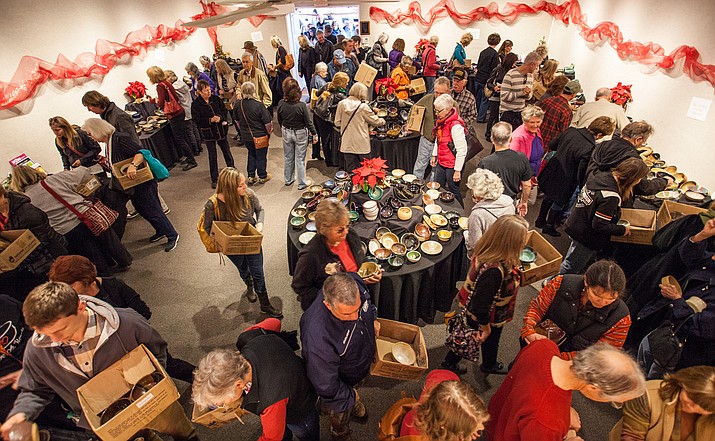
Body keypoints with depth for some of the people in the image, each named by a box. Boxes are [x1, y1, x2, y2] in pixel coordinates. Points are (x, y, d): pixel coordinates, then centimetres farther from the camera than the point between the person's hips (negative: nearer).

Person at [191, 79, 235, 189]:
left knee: (227, 153, 11)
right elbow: (197, 120, -13)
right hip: (208, 133, -2)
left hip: (221, 130, 2)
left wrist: (220, 117, -17)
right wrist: (210, 120, -26)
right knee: (212, 157, 6)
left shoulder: (216, 99, -2)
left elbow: (224, 110, 4)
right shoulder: (195, 104, -9)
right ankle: (214, 179, 18)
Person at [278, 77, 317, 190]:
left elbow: (279, 120, 1)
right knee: (300, 158, 8)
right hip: (300, 133, -3)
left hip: (286, 132, 4)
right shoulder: (301, 105, -24)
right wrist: (314, 134, -3)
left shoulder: (281, 104, -13)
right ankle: (301, 183, 18)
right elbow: (308, 122, -16)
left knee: (288, 157, 19)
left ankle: (288, 179, 35)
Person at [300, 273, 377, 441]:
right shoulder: (317, 336, -50)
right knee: (341, 416, 30)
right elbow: (325, 385, -32)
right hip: (339, 380, -4)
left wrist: (372, 319, -4)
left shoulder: (355, 284, -33)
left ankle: (353, 403, 73)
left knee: (353, 394, 38)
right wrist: (350, 395, -16)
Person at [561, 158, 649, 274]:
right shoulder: (611, 197, -29)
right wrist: (622, 230, -9)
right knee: (570, 270, 9)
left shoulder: (600, 175, -5)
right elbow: (600, 225, -25)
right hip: (586, 237, -9)